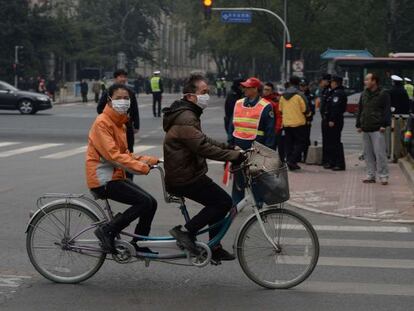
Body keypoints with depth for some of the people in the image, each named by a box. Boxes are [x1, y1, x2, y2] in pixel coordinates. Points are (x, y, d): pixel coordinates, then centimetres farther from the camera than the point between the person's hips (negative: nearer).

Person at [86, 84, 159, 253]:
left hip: (115, 176, 9)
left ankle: (138, 245, 12)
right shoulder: (102, 122, -15)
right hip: (103, 179, -9)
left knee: (151, 203, 1)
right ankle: (107, 231, -9)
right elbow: (112, 155, -23)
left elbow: (125, 154, 17)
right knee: (145, 202, -18)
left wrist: (151, 160, 2)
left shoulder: (119, 122, 15)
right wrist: (142, 167, -26)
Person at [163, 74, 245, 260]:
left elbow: (202, 140, 26)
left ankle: (215, 249, 19)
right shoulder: (185, 118, -21)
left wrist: (228, 147, 16)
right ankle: (185, 231, -8)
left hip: (184, 173, 11)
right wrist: (234, 156, -28)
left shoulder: (187, 114, 15)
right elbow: (203, 148, -29)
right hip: (185, 178, -11)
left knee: (217, 203, 15)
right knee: (224, 202, -11)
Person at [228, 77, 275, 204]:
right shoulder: (238, 104, 9)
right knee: (238, 180, 9)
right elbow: (232, 126, 15)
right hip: (238, 150, 5)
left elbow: (270, 131, -6)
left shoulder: (265, 107, -6)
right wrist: (230, 144, 8)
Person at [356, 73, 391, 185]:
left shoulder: (383, 94, -2)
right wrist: (359, 125, 13)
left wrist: (384, 125, -13)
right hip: (365, 129, 7)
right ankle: (371, 175, 14)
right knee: (368, 153, 8)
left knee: (380, 152, -9)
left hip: (377, 129, -7)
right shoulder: (364, 94, 17)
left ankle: (383, 176, -5)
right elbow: (360, 110, 21)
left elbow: (387, 111, -6)